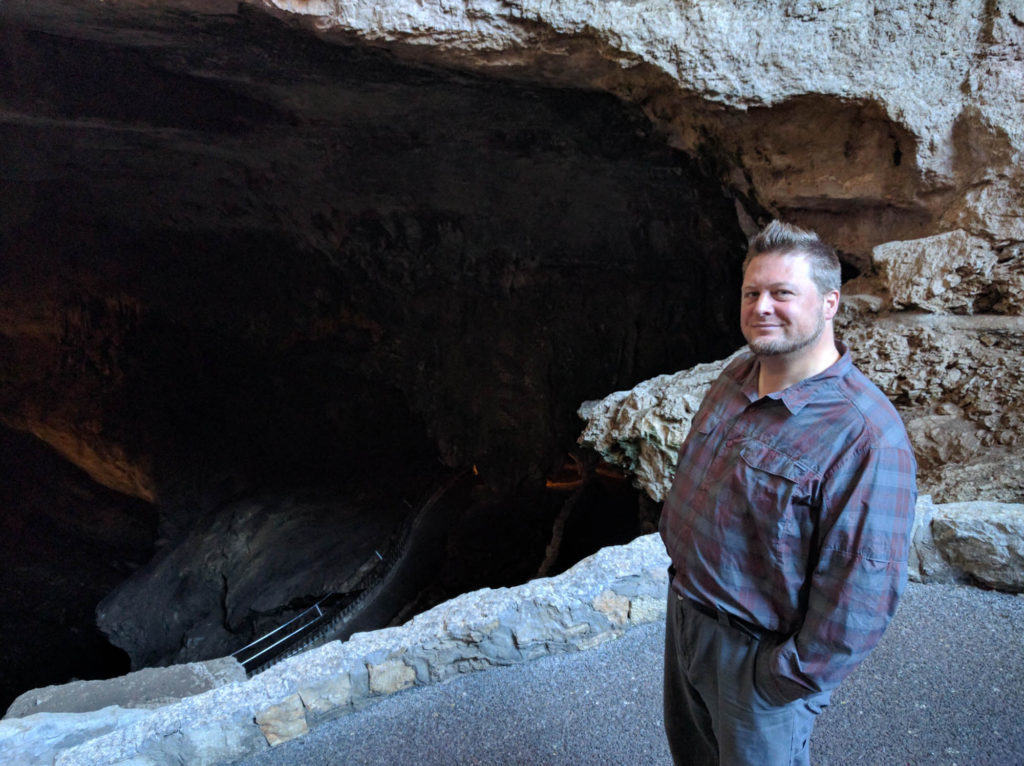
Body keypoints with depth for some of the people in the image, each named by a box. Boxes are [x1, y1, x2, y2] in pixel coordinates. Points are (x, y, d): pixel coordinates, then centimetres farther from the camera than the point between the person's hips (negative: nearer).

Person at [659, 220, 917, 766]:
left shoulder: (866, 434, -28)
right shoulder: (738, 375, -2)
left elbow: (861, 589, -26)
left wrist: (790, 680, -19)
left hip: (756, 653, -7)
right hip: (685, 612, 8)